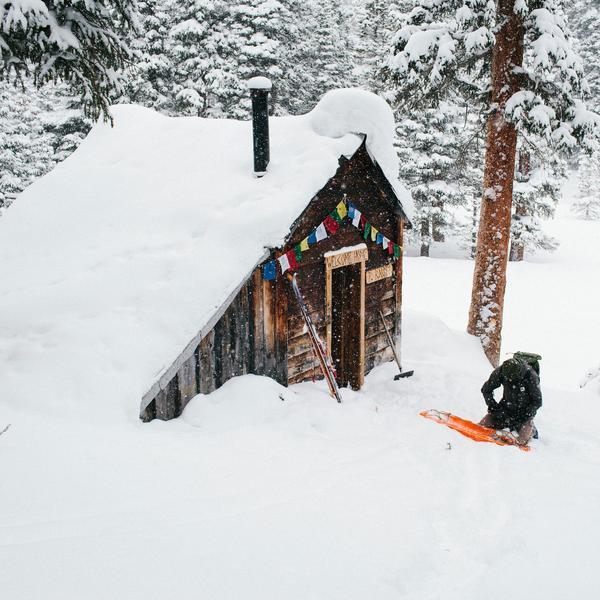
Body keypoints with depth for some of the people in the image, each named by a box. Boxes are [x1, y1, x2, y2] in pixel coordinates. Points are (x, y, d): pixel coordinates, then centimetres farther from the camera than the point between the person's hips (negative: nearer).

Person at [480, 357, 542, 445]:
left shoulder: (531, 376, -28)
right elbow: (486, 390, -4)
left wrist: (520, 418, -22)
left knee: (521, 441, -20)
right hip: (506, 407, 3)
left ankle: (530, 429, 15)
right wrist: (494, 408, -14)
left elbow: (537, 402, -17)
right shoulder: (500, 371, -20)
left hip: (525, 411, -3)